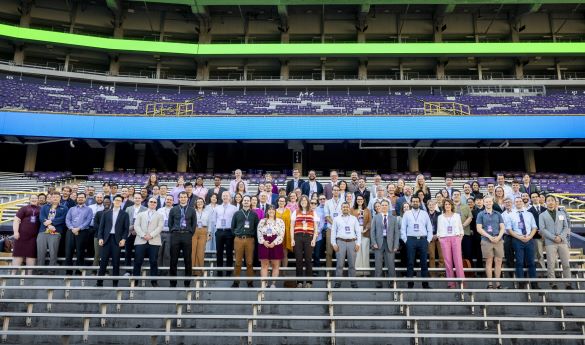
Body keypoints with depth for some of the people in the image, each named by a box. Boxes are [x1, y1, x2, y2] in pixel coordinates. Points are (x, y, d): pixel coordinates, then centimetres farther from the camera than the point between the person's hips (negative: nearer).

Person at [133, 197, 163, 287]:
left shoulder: (160, 215, 16)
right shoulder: (141, 214, 19)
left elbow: (160, 227, 1)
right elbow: (136, 226, 5)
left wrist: (151, 235, -13)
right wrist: (143, 235, -10)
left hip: (154, 241, -1)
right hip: (141, 240, 1)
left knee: (154, 262, -2)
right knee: (138, 261, -1)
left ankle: (154, 281, 6)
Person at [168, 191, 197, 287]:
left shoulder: (192, 210, 8)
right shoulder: (173, 210, 9)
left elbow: (194, 224, 8)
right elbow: (170, 223, 11)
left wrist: (190, 234, 1)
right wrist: (173, 232, 4)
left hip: (187, 235, 0)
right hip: (175, 235, 1)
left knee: (187, 259, 1)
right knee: (173, 259, 2)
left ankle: (187, 282, 8)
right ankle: (173, 282, 10)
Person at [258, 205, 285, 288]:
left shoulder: (280, 221, 4)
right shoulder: (262, 221, 11)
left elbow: (281, 234, -4)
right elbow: (259, 233, 4)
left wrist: (274, 243, -15)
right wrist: (263, 241, -12)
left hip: (276, 244, -1)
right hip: (264, 244, 1)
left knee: (275, 265, 2)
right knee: (264, 265, 3)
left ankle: (273, 283, 8)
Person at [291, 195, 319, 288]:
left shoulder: (313, 213, 11)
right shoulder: (295, 212, 12)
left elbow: (316, 227, 9)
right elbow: (292, 227, 10)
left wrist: (314, 239, -2)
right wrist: (292, 239, 0)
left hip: (309, 237, -1)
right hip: (298, 237, 1)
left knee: (308, 259, -1)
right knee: (299, 260, 1)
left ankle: (309, 281, 7)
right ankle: (299, 282, 8)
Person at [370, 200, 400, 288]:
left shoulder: (394, 218, 8)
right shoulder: (376, 217, 9)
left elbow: (396, 232, 5)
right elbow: (372, 231, 5)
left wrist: (396, 245, -4)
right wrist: (374, 243, -6)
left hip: (390, 243, 0)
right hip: (379, 242, 0)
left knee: (391, 264, -1)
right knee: (378, 265, 2)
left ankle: (392, 283, 6)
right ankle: (378, 283, 9)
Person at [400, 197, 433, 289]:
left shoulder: (425, 214, 10)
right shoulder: (407, 214, 7)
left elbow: (429, 228, 10)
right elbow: (403, 228, 4)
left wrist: (428, 240, 2)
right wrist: (405, 240, -2)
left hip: (423, 240, 1)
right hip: (411, 240, -1)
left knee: (424, 263, 4)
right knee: (410, 263, 0)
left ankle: (425, 284, 10)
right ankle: (410, 283, 5)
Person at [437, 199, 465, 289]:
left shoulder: (457, 216, 13)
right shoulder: (440, 217, 13)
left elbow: (461, 228, 13)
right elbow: (438, 230, 12)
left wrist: (460, 236, 2)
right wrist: (439, 238, 1)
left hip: (456, 238, 0)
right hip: (444, 239, 1)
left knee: (458, 260, -9)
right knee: (448, 261, -2)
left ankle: (461, 280, -8)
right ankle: (451, 282, 1)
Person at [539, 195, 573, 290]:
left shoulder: (562, 213, 15)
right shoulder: (542, 215, 9)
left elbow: (566, 227, 8)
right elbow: (542, 229, -1)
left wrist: (561, 237, -9)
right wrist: (553, 237, -12)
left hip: (563, 241, 2)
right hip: (550, 242, -2)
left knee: (566, 264, 2)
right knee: (551, 264, -3)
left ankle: (568, 283, 9)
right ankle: (553, 284, 1)